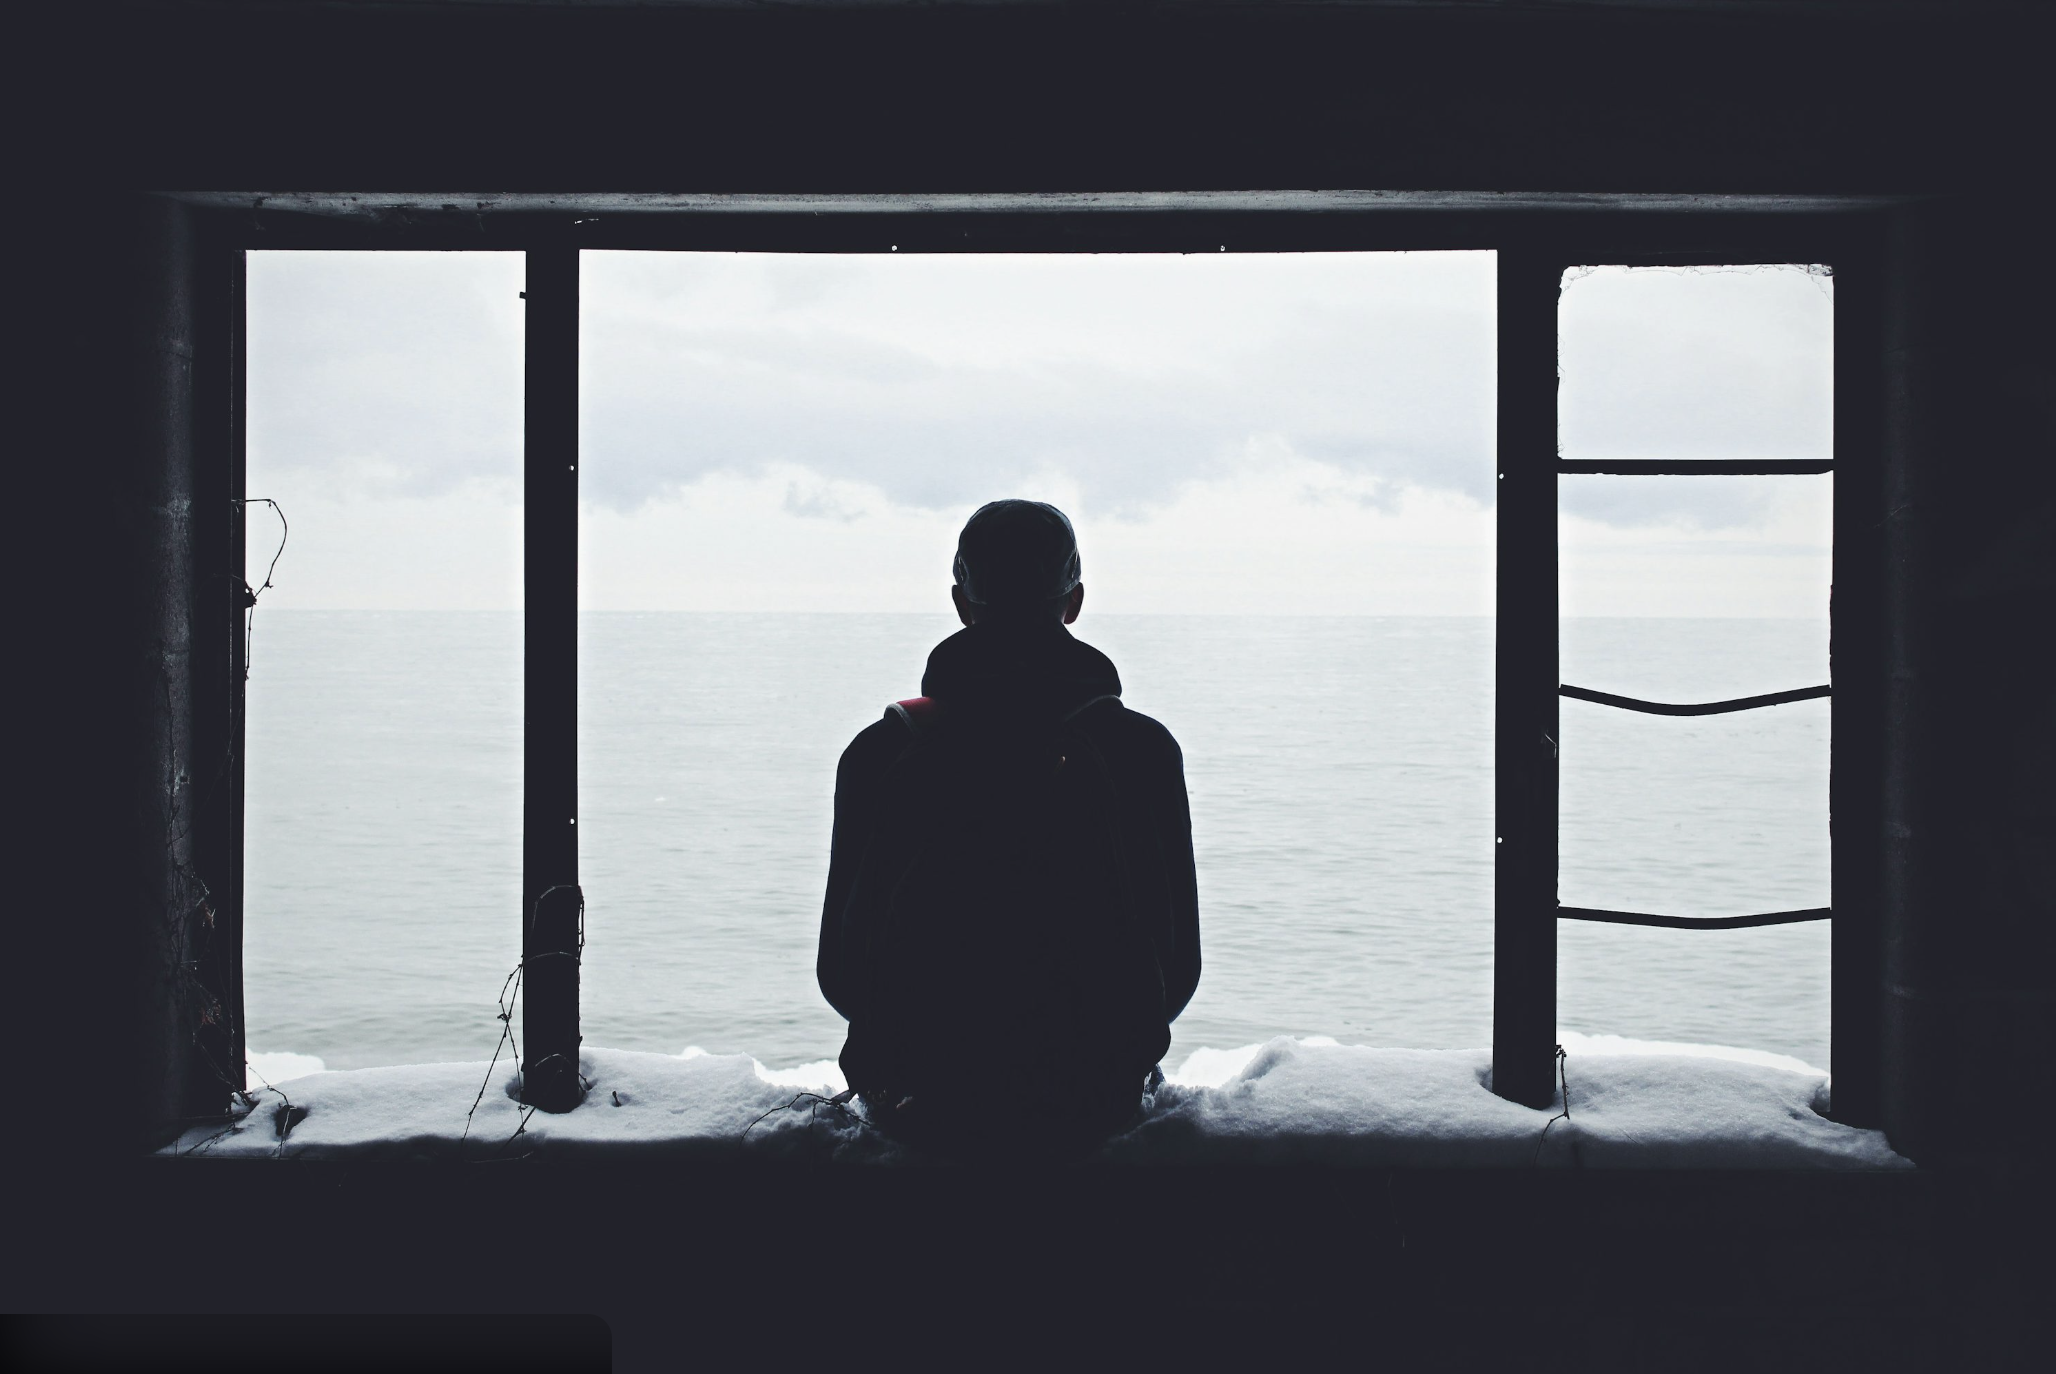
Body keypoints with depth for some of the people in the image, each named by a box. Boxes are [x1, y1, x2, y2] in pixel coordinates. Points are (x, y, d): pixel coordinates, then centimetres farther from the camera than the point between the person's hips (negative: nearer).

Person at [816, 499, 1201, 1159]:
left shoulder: (880, 752, -9)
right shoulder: (1145, 750, -9)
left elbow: (840, 971, -2)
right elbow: (1178, 968, -2)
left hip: (922, 1110, 0)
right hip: (1093, 1107, 0)